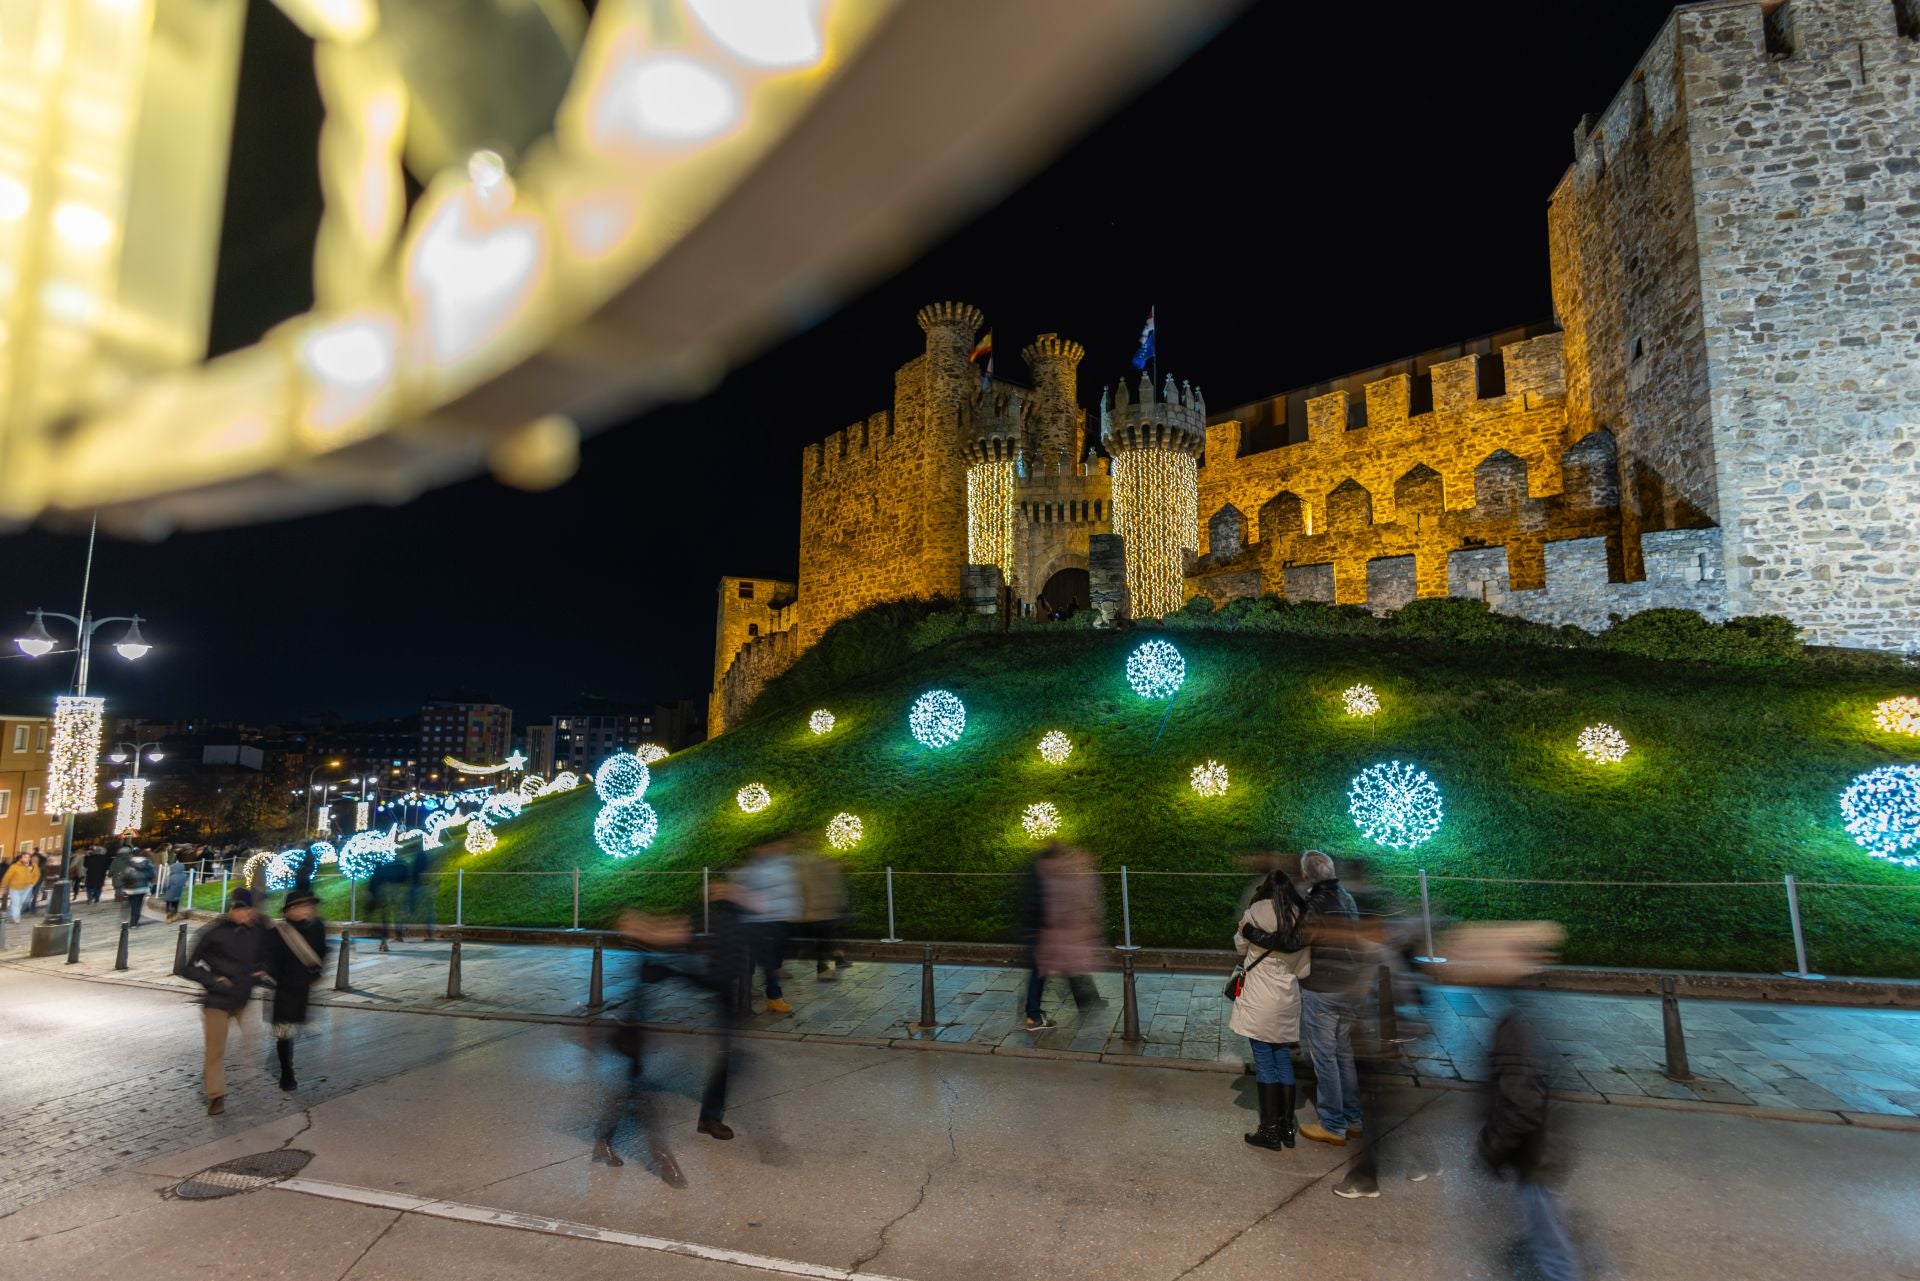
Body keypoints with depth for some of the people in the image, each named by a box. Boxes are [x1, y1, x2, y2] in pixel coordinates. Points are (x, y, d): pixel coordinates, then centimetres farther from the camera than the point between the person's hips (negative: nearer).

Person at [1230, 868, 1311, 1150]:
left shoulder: (1256, 911, -9)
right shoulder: (1302, 917, 3)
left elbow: (1240, 946, 5)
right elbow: (1303, 965, 4)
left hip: (1260, 997, -4)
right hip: (1288, 998, 5)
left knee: (1265, 1062, 2)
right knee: (1284, 1061, 13)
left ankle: (1270, 1130, 6)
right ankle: (1287, 1127, 17)